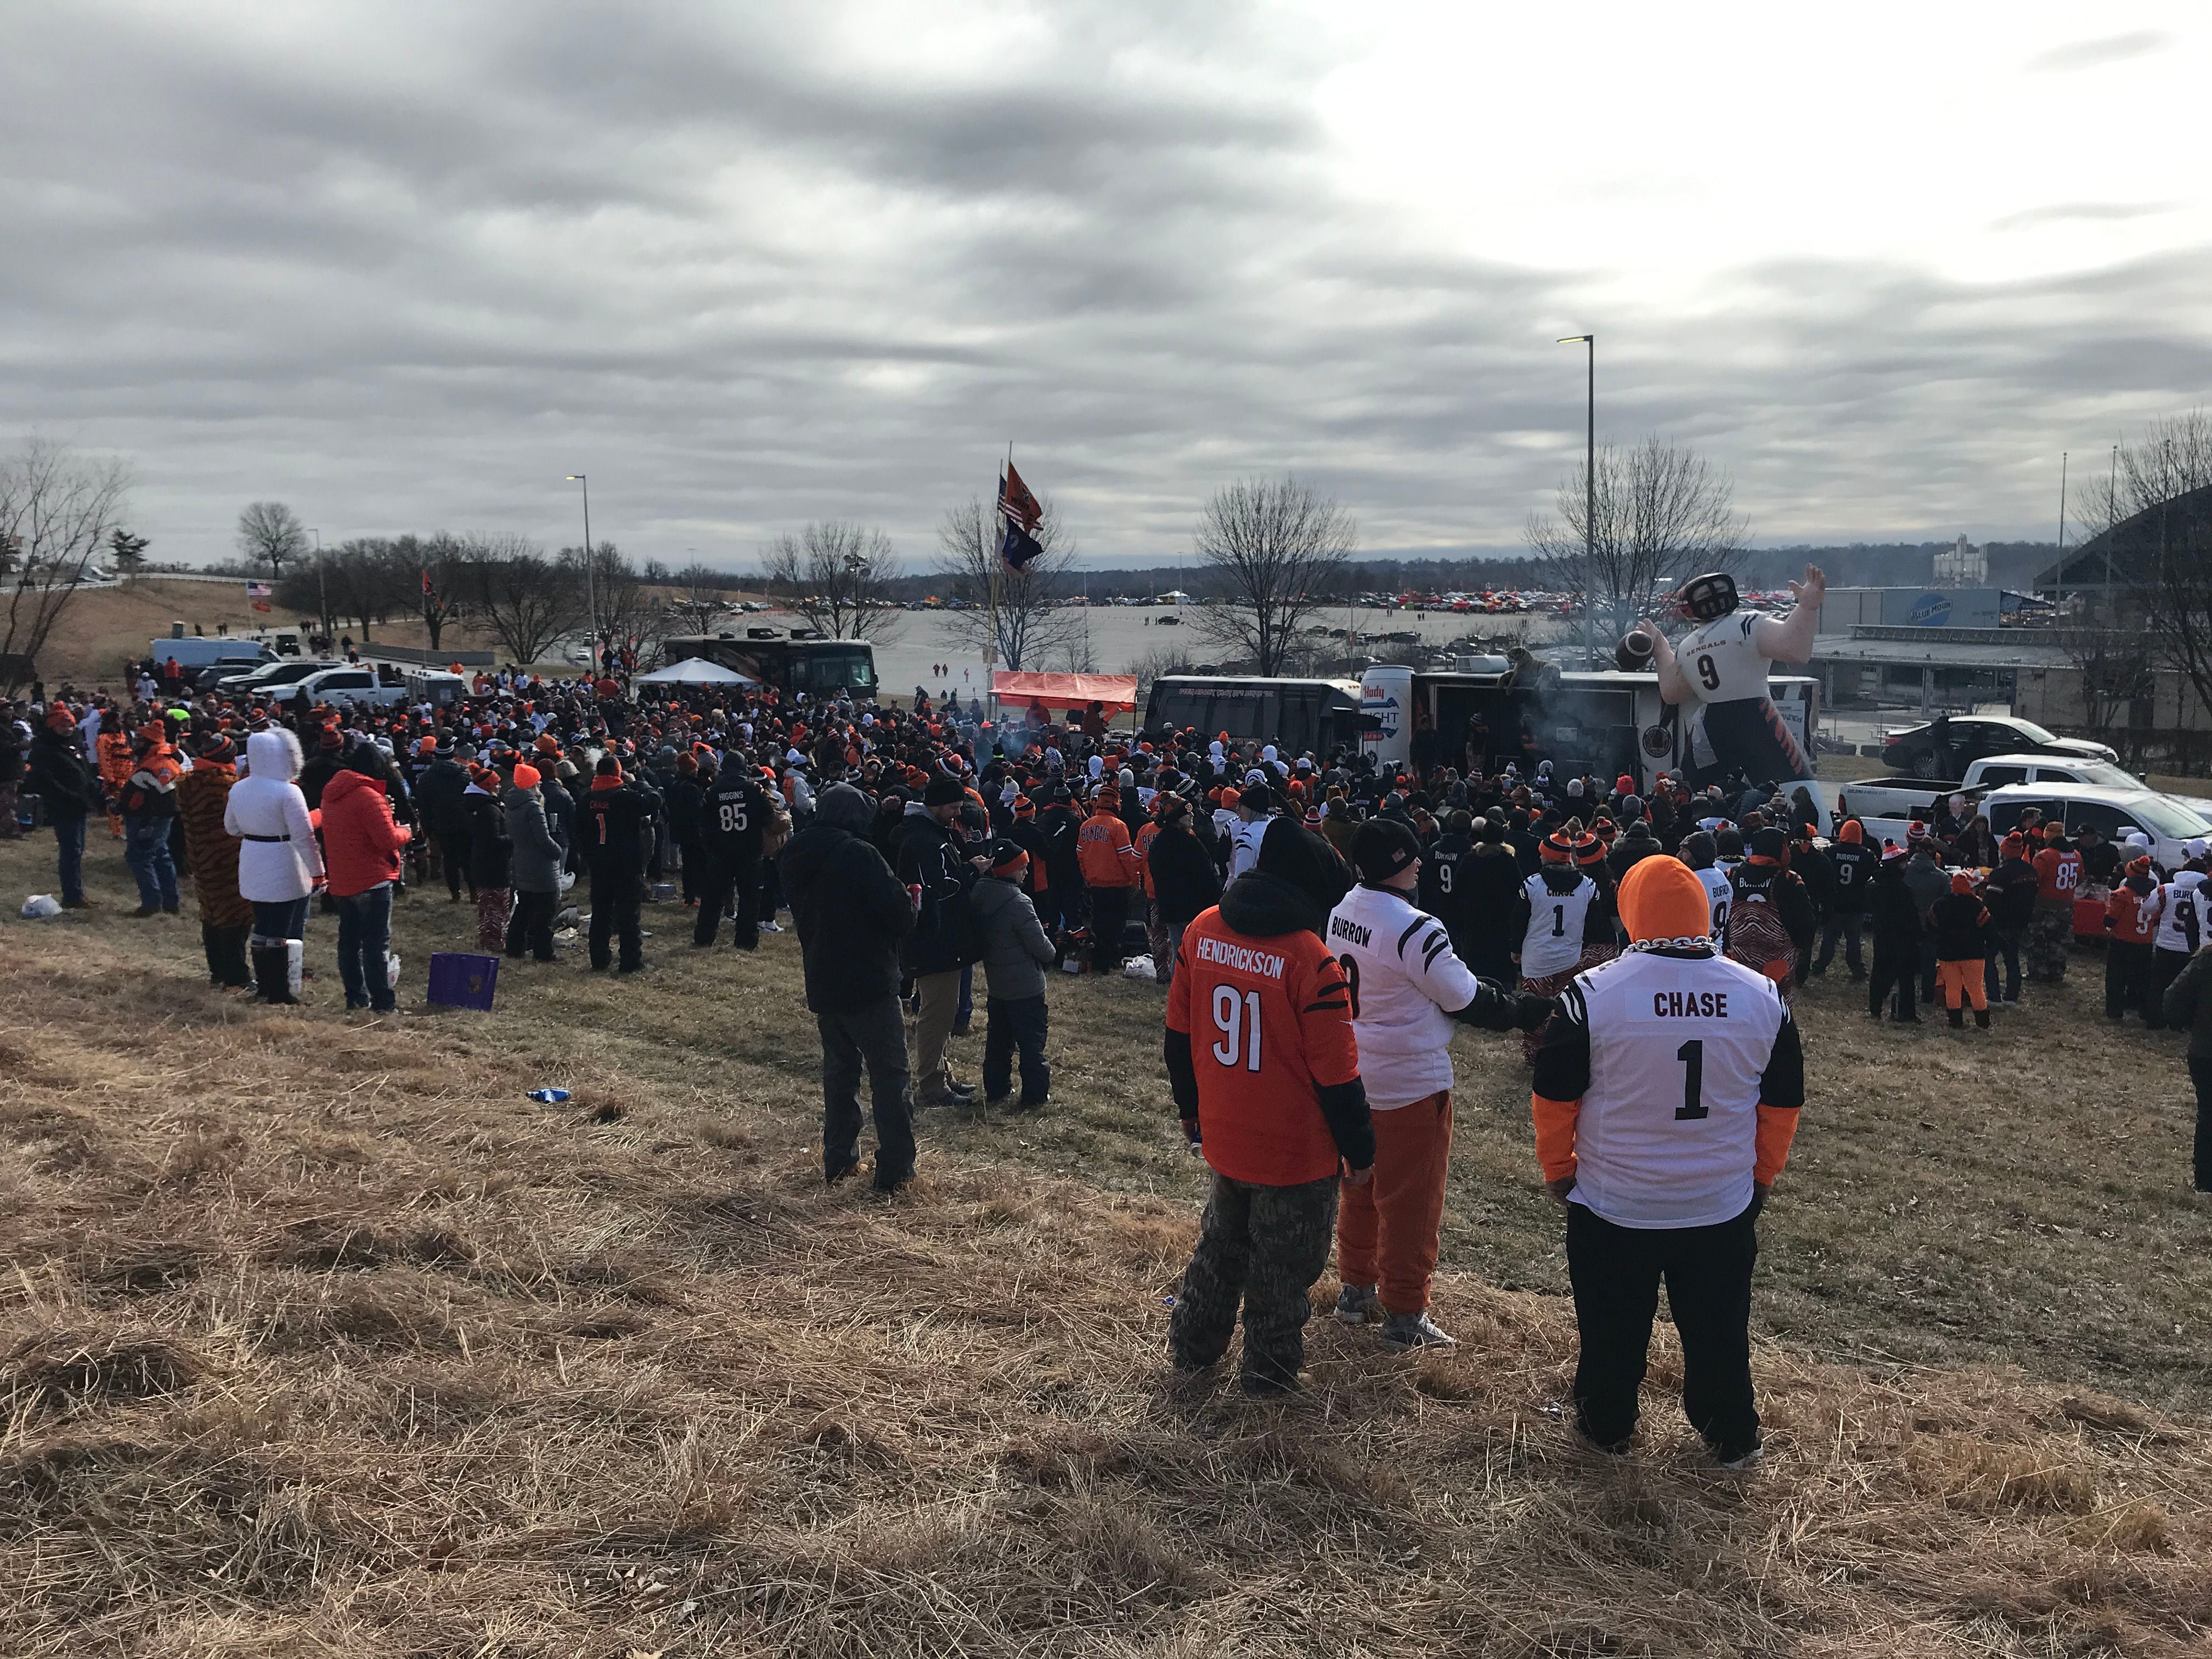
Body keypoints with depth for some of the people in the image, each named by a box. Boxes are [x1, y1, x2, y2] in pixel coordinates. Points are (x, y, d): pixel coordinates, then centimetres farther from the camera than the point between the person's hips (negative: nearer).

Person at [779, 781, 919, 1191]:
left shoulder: (794, 857, 6)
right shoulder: (859, 853, -18)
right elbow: (900, 912, -17)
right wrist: (890, 942, 3)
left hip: (822, 984, 7)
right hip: (869, 983, -7)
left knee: (838, 1070, 18)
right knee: (889, 1074, 2)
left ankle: (838, 1160, 23)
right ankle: (895, 1169, 4)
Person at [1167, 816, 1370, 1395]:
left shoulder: (1202, 931, -6)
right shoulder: (1311, 961, -24)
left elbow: (1179, 1032, 5)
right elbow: (1336, 1076, -18)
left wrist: (1189, 1106, 20)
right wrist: (1360, 1152, -4)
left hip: (1223, 1136, 6)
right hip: (1294, 1151, -6)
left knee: (1221, 1243, 28)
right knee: (1283, 1267, 15)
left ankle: (1191, 1347, 43)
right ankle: (1269, 1374, 31)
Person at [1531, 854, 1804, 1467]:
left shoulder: (1591, 994, -17)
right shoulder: (1764, 996, -6)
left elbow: (1554, 1097, -9)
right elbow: (1783, 1101, 5)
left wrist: (1557, 1170, 7)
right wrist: (1762, 1175, 19)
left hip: (1613, 1208, -2)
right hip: (1724, 1208, 2)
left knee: (1613, 1331, 17)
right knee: (1718, 1332, 20)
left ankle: (1605, 1428, 35)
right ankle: (1732, 1439, 35)